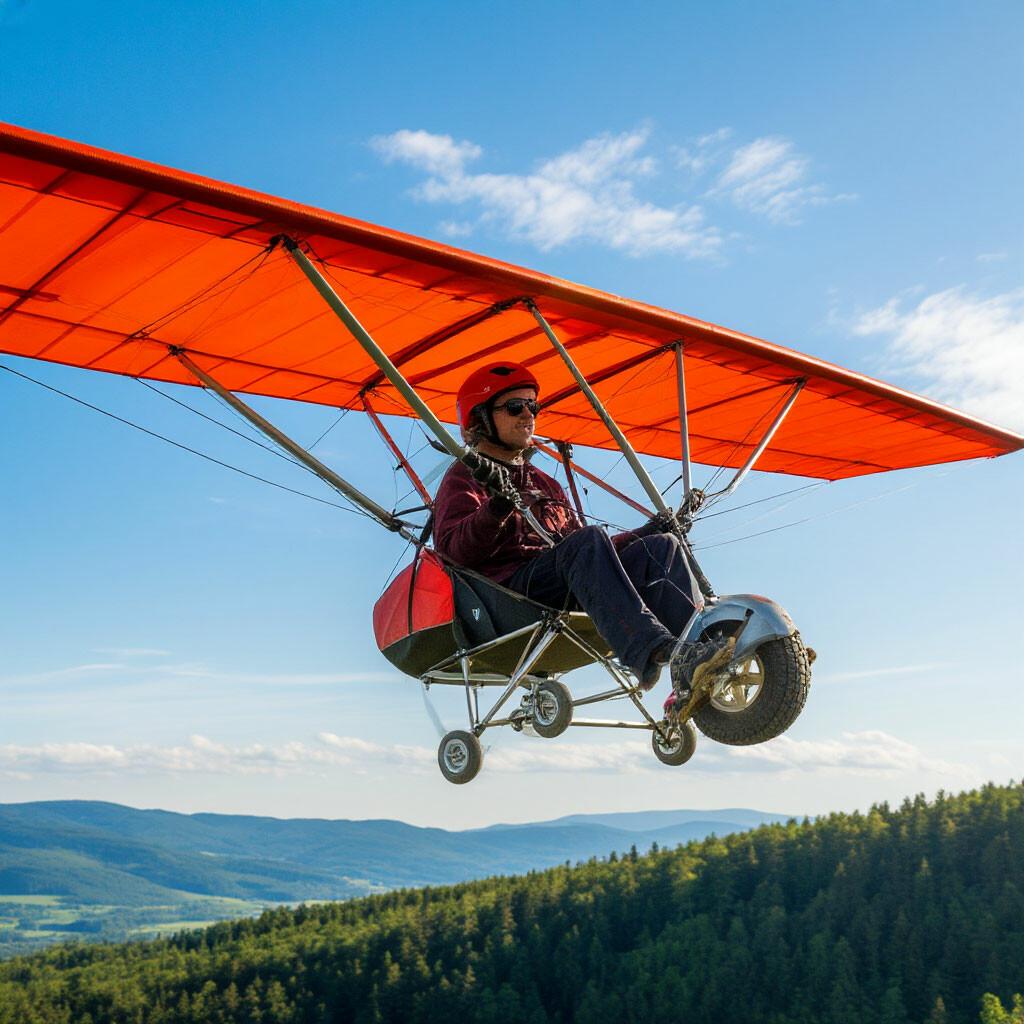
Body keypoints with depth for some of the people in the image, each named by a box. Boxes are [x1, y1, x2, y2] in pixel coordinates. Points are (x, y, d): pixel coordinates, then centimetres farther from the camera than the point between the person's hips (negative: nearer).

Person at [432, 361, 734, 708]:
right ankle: (658, 653, -54)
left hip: (571, 600, 7)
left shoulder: (546, 484, 34)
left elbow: (590, 555, 29)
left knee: (662, 547, -13)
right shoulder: (465, 478, 12)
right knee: (587, 540, -32)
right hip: (512, 591, -6)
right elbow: (452, 548, -9)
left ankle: (690, 685, -36)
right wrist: (497, 508, -27)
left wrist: (646, 533, 17)